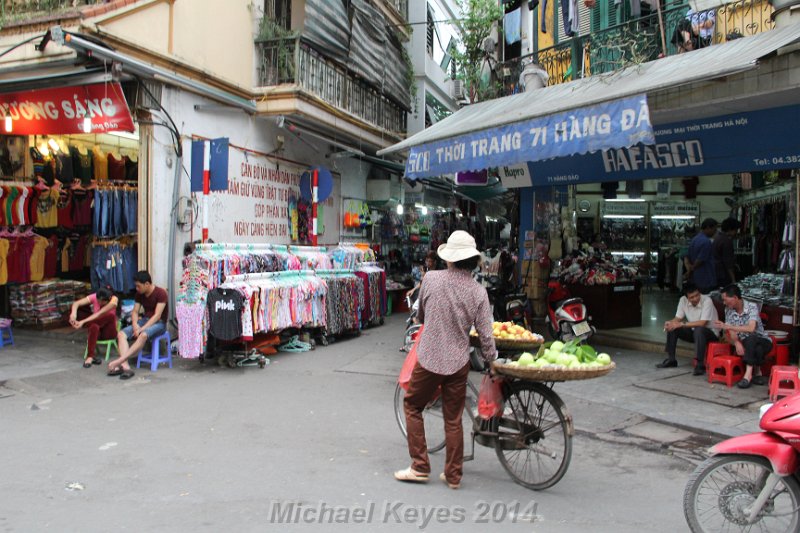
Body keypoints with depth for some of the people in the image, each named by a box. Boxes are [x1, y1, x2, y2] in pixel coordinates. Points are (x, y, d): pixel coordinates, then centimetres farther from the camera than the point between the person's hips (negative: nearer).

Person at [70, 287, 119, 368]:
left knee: (111, 315, -35)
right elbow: (76, 303, -26)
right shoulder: (94, 297, -13)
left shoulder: (114, 300, -23)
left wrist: (83, 322, -44)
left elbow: (100, 314, -35)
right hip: (97, 330, 3)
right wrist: (73, 313, -49)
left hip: (109, 331, -2)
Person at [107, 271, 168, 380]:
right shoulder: (139, 294, 6)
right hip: (144, 320, 7)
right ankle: (125, 366, -32)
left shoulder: (161, 293, -15)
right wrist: (135, 325, -15)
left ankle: (118, 362, -39)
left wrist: (142, 329, -26)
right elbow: (135, 312, 6)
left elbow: (157, 315, -20)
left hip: (159, 323, -7)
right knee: (121, 334, -18)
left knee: (143, 335, -38)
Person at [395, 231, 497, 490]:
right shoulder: (479, 292, -6)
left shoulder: (431, 279, -9)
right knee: (453, 419, 13)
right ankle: (453, 475, 23)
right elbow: (485, 335, -5)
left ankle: (420, 467, 18)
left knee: (412, 406, 18)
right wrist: (492, 361, 12)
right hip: (458, 362, 2)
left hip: (429, 359, -2)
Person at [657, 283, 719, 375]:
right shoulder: (683, 300, -8)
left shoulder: (707, 300, -25)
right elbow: (677, 318, -3)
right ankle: (671, 360, -1)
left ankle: (700, 365, -31)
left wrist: (682, 324, -33)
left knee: (698, 330, -37)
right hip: (694, 331, 6)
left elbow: (702, 323, -32)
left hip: (710, 332, -6)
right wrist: (670, 323, -26)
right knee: (672, 328, -12)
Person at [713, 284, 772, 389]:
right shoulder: (728, 310, 0)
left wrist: (727, 326, -33)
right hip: (745, 344, 3)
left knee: (750, 339, -37)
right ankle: (756, 373, -12)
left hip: (762, 341, -3)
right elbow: (731, 331, -5)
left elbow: (750, 328, -31)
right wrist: (737, 343, -26)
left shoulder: (752, 307, -16)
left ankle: (748, 374, -36)